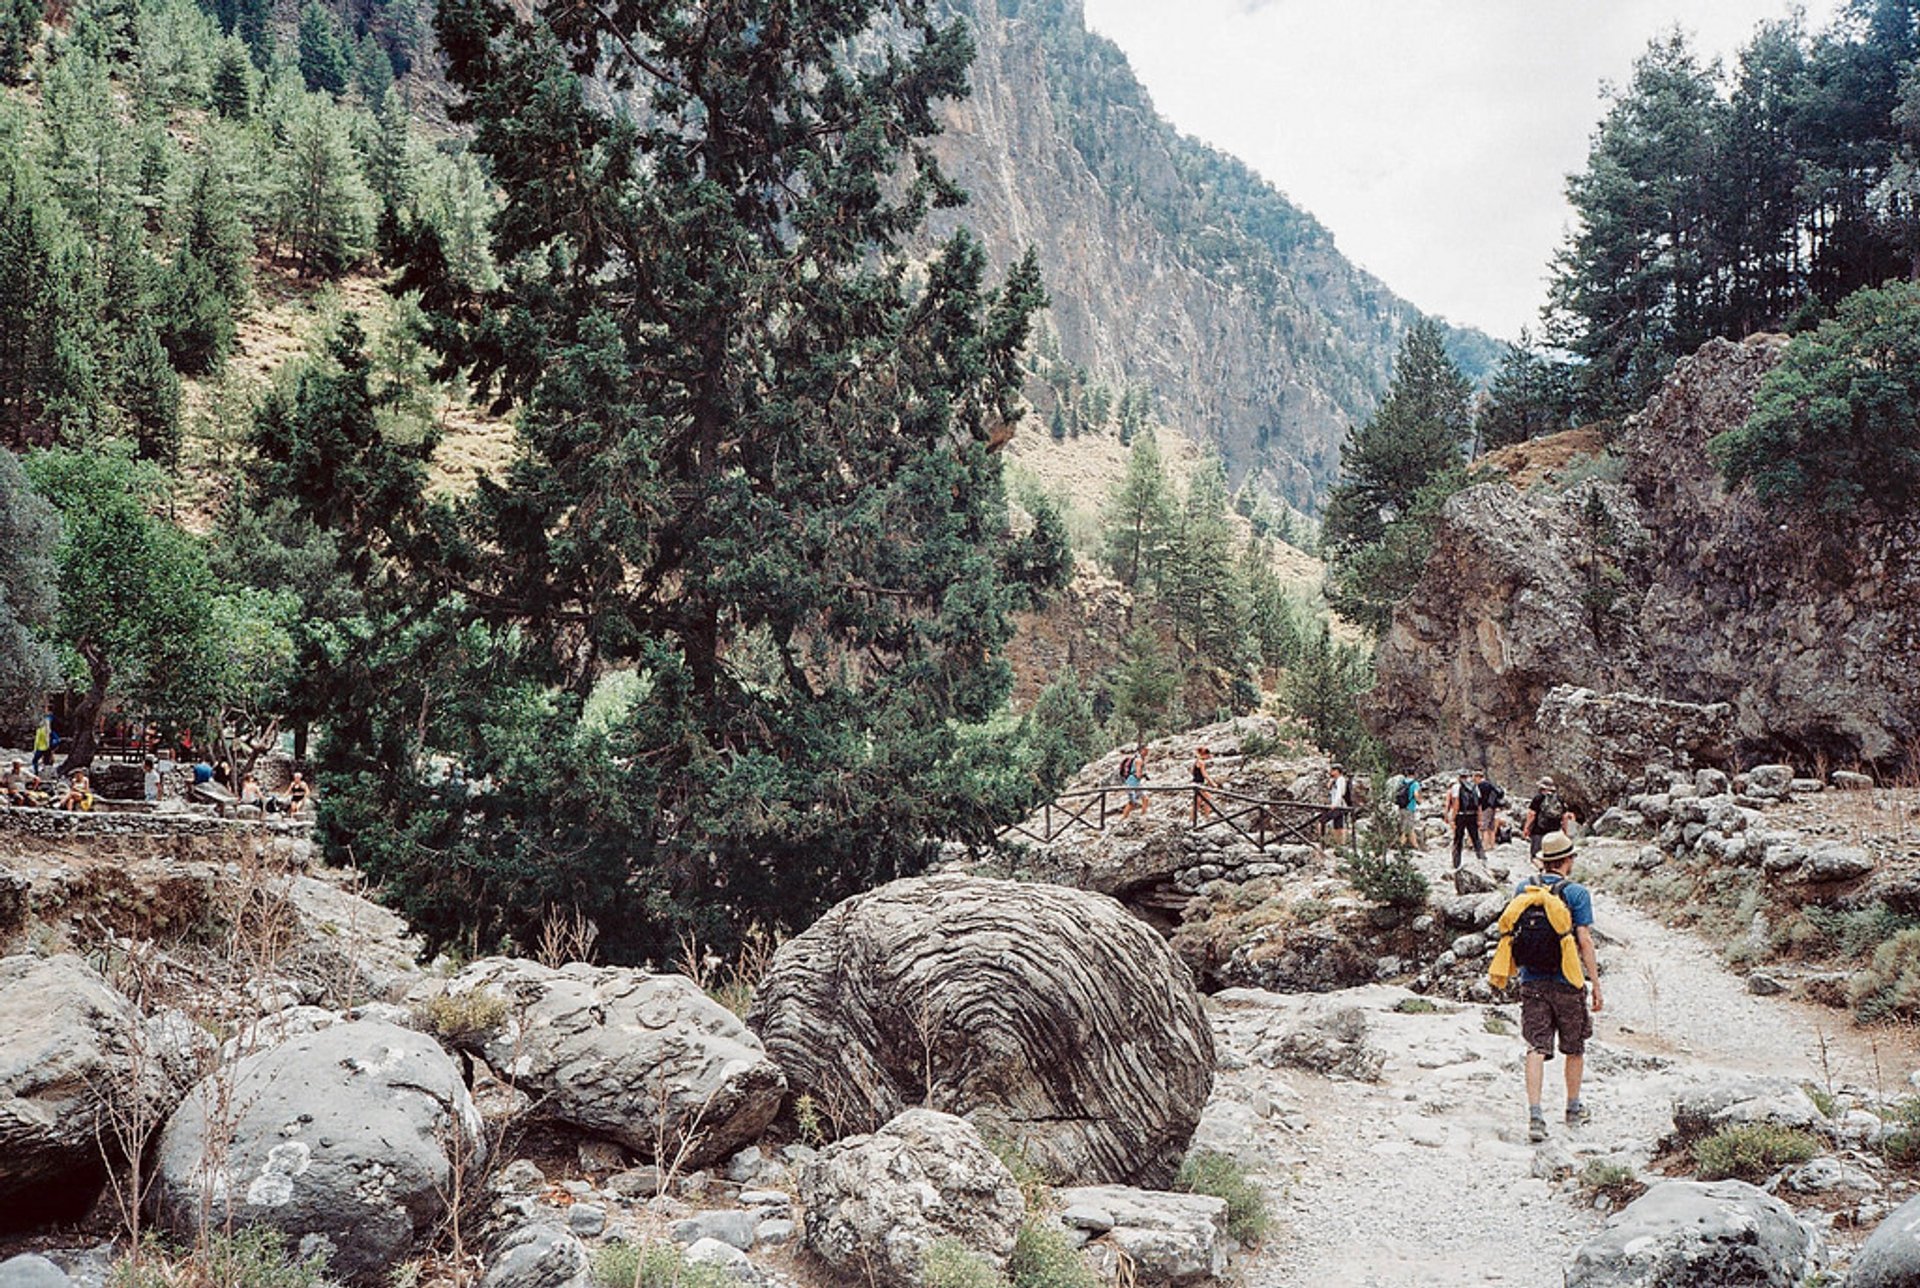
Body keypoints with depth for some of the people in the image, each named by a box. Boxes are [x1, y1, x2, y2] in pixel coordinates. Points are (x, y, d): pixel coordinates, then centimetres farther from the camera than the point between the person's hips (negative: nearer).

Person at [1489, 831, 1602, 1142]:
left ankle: (1535, 1114, -12)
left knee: (1536, 1049, 0)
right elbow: (1585, 941, -12)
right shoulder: (1576, 893, -9)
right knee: (1575, 1049, 16)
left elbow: (1511, 929, 11)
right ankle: (1574, 1110, 30)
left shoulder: (1523, 889, 3)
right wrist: (1596, 985, -8)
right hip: (1567, 982, -2)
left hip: (1532, 982, 2)